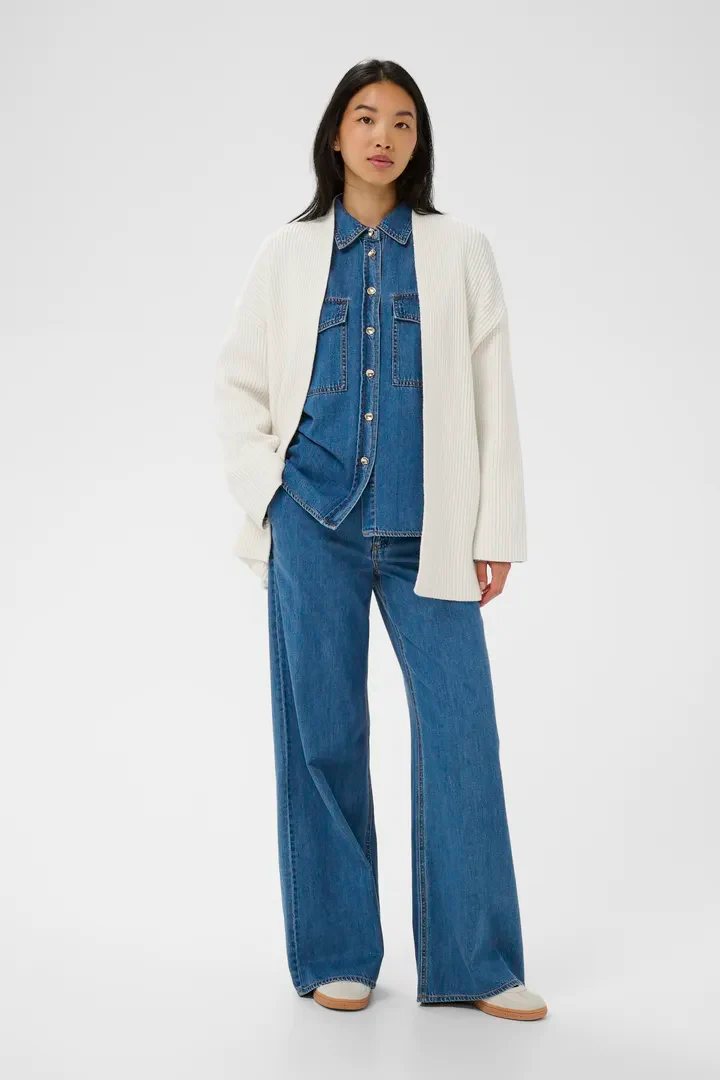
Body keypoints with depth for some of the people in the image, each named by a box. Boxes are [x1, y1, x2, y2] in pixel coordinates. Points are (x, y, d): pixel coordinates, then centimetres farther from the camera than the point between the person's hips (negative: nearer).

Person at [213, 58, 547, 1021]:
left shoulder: (460, 253, 8)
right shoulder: (287, 254, 10)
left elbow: (493, 397, 5)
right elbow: (238, 383, 13)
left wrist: (497, 529, 1)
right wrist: (264, 497, 2)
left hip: (427, 531, 0)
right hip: (314, 525, 1)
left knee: (460, 731, -4)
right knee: (322, 736, 3)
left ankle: (475, 964, 7)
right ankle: (337, 956, 16)